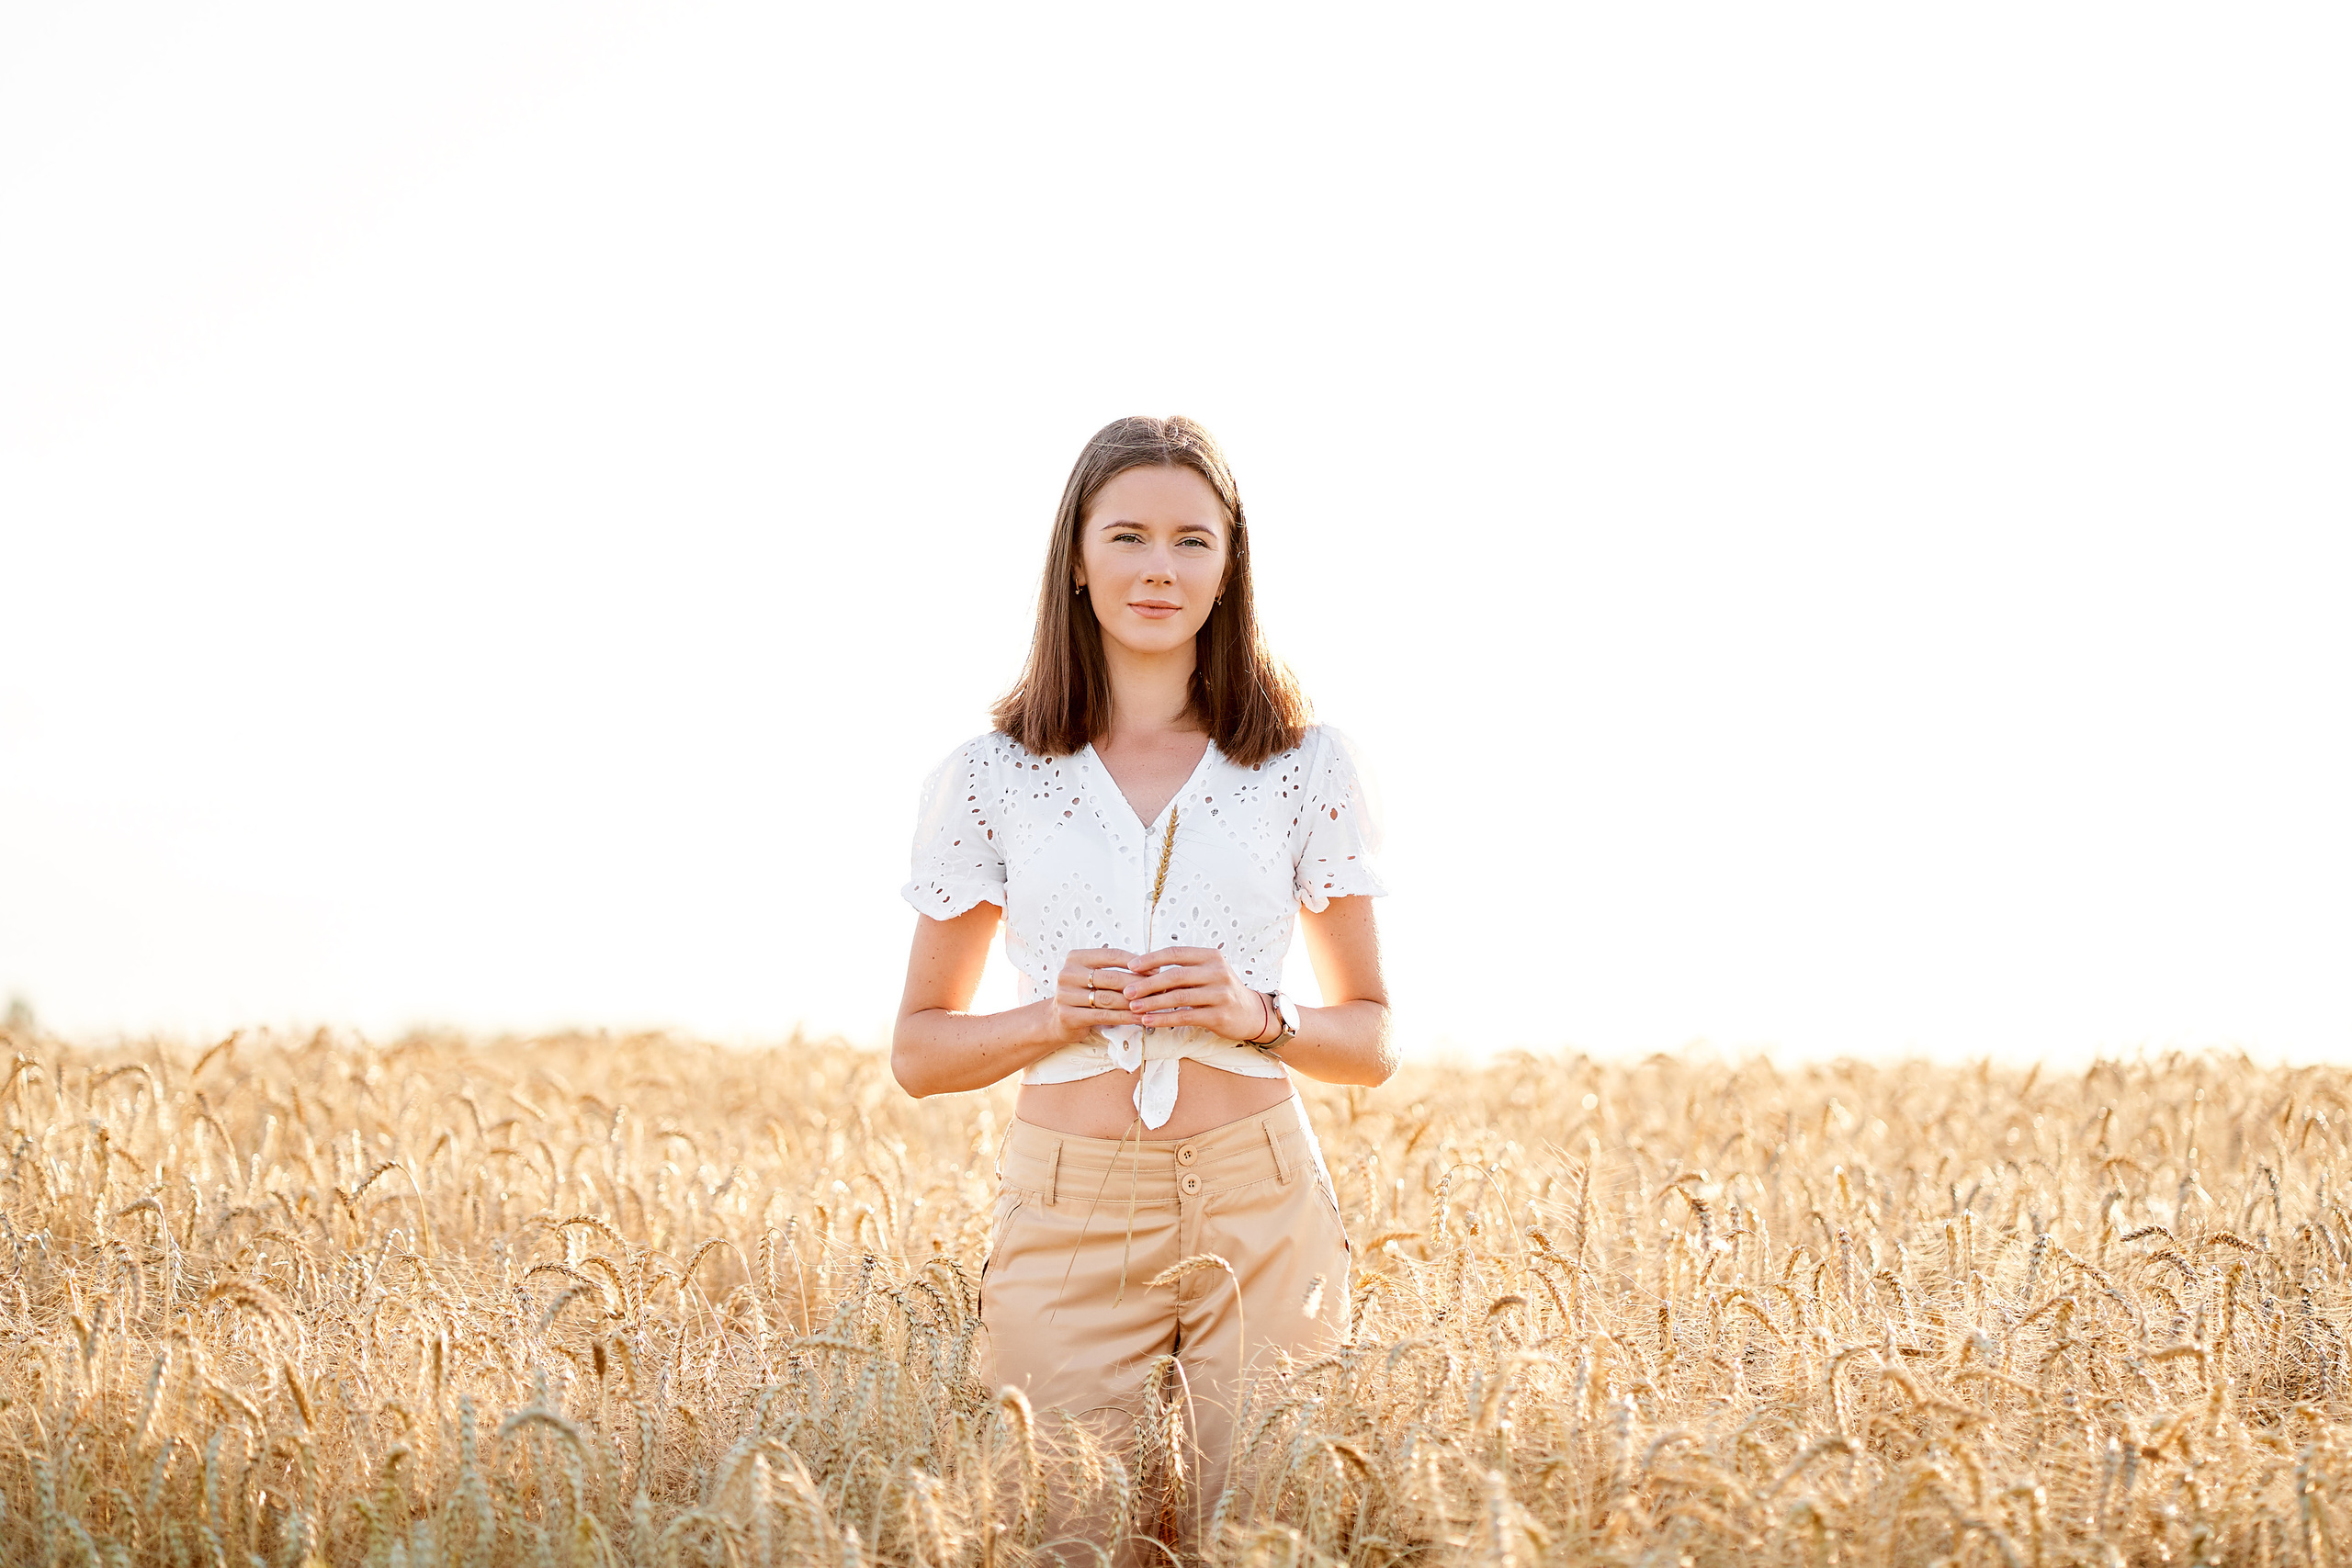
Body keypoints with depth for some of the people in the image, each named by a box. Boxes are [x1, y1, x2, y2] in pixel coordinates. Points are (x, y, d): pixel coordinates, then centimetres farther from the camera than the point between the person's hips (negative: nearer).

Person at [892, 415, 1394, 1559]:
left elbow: (1373, 1042, 10)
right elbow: (918, 1052, 8)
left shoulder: (1307, 768, 4)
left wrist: (1258, 1019, -10)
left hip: (1260, 1216, 1)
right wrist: (1051, 1015, -10)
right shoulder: (990, 778, 3)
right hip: (1066, 1219, 0)